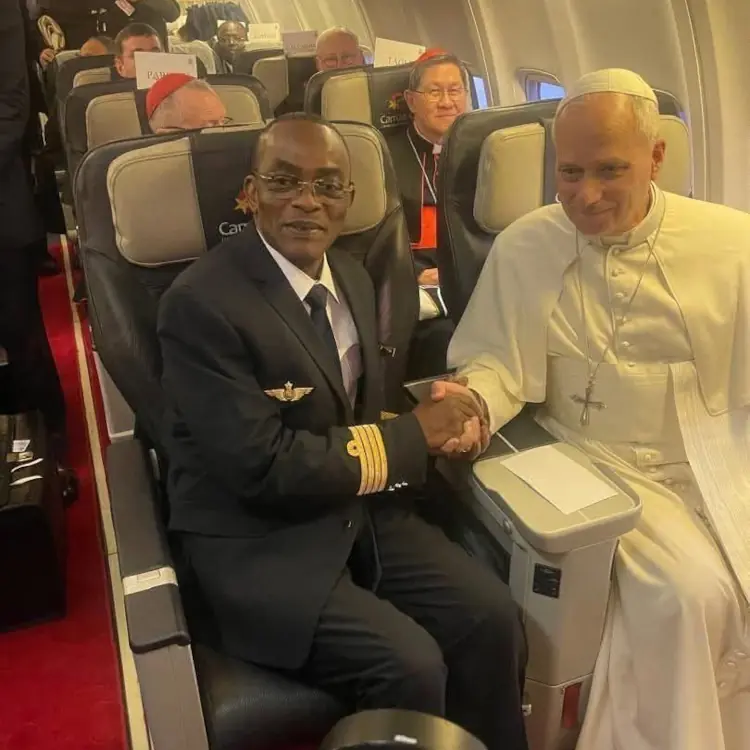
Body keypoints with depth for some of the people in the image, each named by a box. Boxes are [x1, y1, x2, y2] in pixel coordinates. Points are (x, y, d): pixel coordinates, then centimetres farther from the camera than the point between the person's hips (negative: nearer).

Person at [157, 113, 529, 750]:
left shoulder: (353, 275, 7)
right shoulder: (201, 303, -19)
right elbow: (263, 467, -24)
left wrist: (438, 408, -8)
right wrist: (410, 437, -16)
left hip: (359, 510, 7)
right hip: (257, 540, -6)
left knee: (492, 618, -8)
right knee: (412, 665, -19)